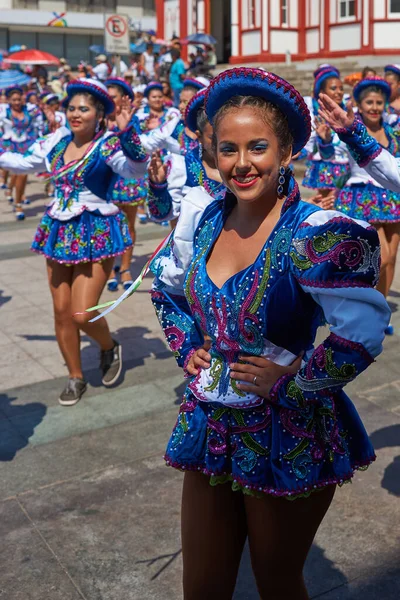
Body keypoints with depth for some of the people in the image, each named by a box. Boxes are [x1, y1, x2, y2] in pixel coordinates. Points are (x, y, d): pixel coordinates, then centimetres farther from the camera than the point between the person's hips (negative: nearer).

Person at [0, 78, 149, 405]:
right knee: (62, 312, 9)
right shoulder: (58, 142, 6)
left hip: (96, 234, -6)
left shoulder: (108, 145, -11)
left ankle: (110, 347, 25)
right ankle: (76, 377, 27)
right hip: (60, 232, 6)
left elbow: (136, 168, -30)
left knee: (82, 315, -10)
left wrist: (127, 134, -44)